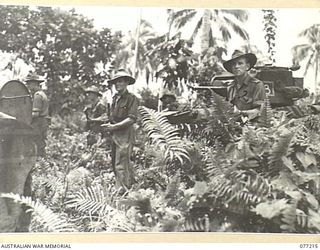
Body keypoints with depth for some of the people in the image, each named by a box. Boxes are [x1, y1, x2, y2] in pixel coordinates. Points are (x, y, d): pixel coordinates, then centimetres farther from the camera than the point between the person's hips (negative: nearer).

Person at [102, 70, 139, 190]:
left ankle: (122, 190, -4)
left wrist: (115, 126, -18)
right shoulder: (115, 98, 14)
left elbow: (132, 119, -16)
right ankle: (131, 184, 26)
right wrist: (109, 125, 3)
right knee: (115, 163, 14)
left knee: (121, 165, -10)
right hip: (115, 135, 8)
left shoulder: (132, 99, -9)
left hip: (125, 135, -8)